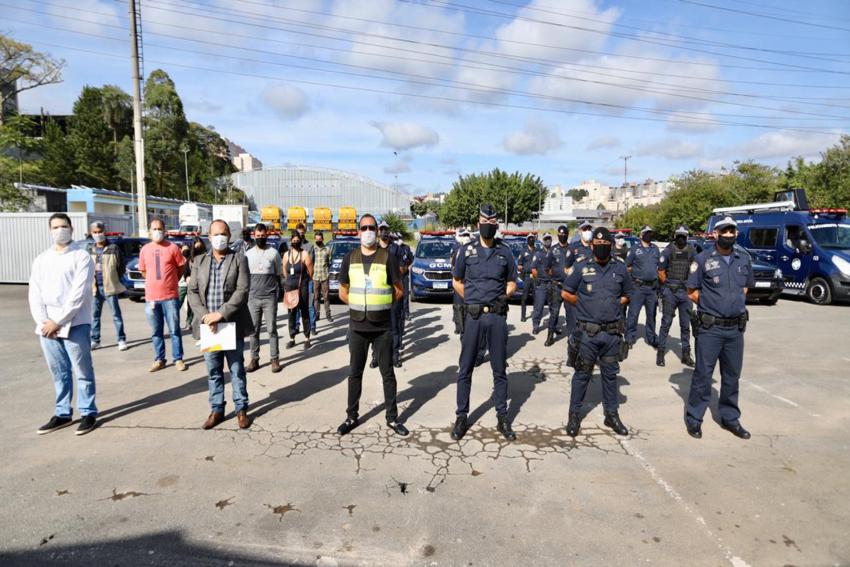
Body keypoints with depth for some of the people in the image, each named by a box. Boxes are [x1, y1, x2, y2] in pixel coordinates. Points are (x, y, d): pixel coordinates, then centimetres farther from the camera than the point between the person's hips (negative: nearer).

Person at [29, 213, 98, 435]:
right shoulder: (41, 260, 14)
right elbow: (35, 294, 7)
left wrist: (58, 321, -14)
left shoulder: (81, 257, -4)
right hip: (47, 327, 5)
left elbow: (79, 294, -12)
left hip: (75, 325, -5)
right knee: (59, 373, 13)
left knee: (82, 372, 2)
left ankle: (88, 413, 11)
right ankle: (62, 413, 24)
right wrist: (43, 321, -7)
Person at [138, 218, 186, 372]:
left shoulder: (172, 248, -3)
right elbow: (143, 270, 18)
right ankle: (159, 360, 20)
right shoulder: (145, 249, 6)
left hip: (170, 296, -3)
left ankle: (178, 359, 12)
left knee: (174, 330, 3)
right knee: (156, 331, 10)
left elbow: (181, 267, 6)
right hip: (151, 297, 3)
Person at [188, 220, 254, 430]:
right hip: (208, 326, 3)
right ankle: (216, 410, 24)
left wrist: (221, 314, -18)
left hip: (232, 325, -3)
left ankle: (241, 409, 18)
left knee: (237, 370, 7)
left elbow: (242, 291, -11)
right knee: (213, 372, 11)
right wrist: (205, 316, -11)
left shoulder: (239, 259, -1)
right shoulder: (199, 261, 10)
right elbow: (193, 292, 4)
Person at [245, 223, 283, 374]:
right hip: (253, 297, 3)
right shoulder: (248, 254, 7)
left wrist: (278, 294, 2)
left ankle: (275, 359, 8)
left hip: (270, 297, -2)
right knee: (253, 330, 7)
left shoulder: (273, 253, 0)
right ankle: (254, 359, 14)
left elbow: (278, 275, 5)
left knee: (272, 329, 2)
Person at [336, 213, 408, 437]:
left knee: (388, 373, 7)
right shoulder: (350, 258, 5)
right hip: (357, 326, 2)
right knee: (355, 373, 12)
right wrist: (359, 306, 5)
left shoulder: (388, 258, -3)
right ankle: (352, 416, 25)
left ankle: (392, 418, 19)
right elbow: (343, 292, 11)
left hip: (382, 327, -2)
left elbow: (398, 291, 1)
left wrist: (382, 306, 1)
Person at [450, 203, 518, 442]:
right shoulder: (468, 250, 3)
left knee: (499, 369, 9)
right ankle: (461, 417, 16)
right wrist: (472, 300, 5)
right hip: (473, 315, 0)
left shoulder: (505, 252, 4)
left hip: (497, 316, 1)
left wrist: (502, 297, -5)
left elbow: (512, 283, 12)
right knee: (465, 369, 4)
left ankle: (502, 418, 20)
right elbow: (457, 281, 12)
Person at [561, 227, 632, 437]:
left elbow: (626, 295, 17)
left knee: (610, 374, 13)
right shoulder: (581, 268, -2)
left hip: (612, 332, 3)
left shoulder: (620, 268, 6)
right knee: (582, 374, 5)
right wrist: (585, 305, 2)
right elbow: (566, 293, 4)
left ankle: (612, 414, 26)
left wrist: (612, 305, 3)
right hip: (587, 332, -2)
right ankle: (574, 414, 17)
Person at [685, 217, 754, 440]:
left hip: (736, 328, 5)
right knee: (703, 374, 1)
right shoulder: (703, 259, -6)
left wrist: (736, 303, 9)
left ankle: (730, 418, 28)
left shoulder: (744, 261, 9)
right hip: (710, 328, -5)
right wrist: (711, 305, -3)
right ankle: (694, 418, 13)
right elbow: (692, 292, -3)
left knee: (732, 375, 14)